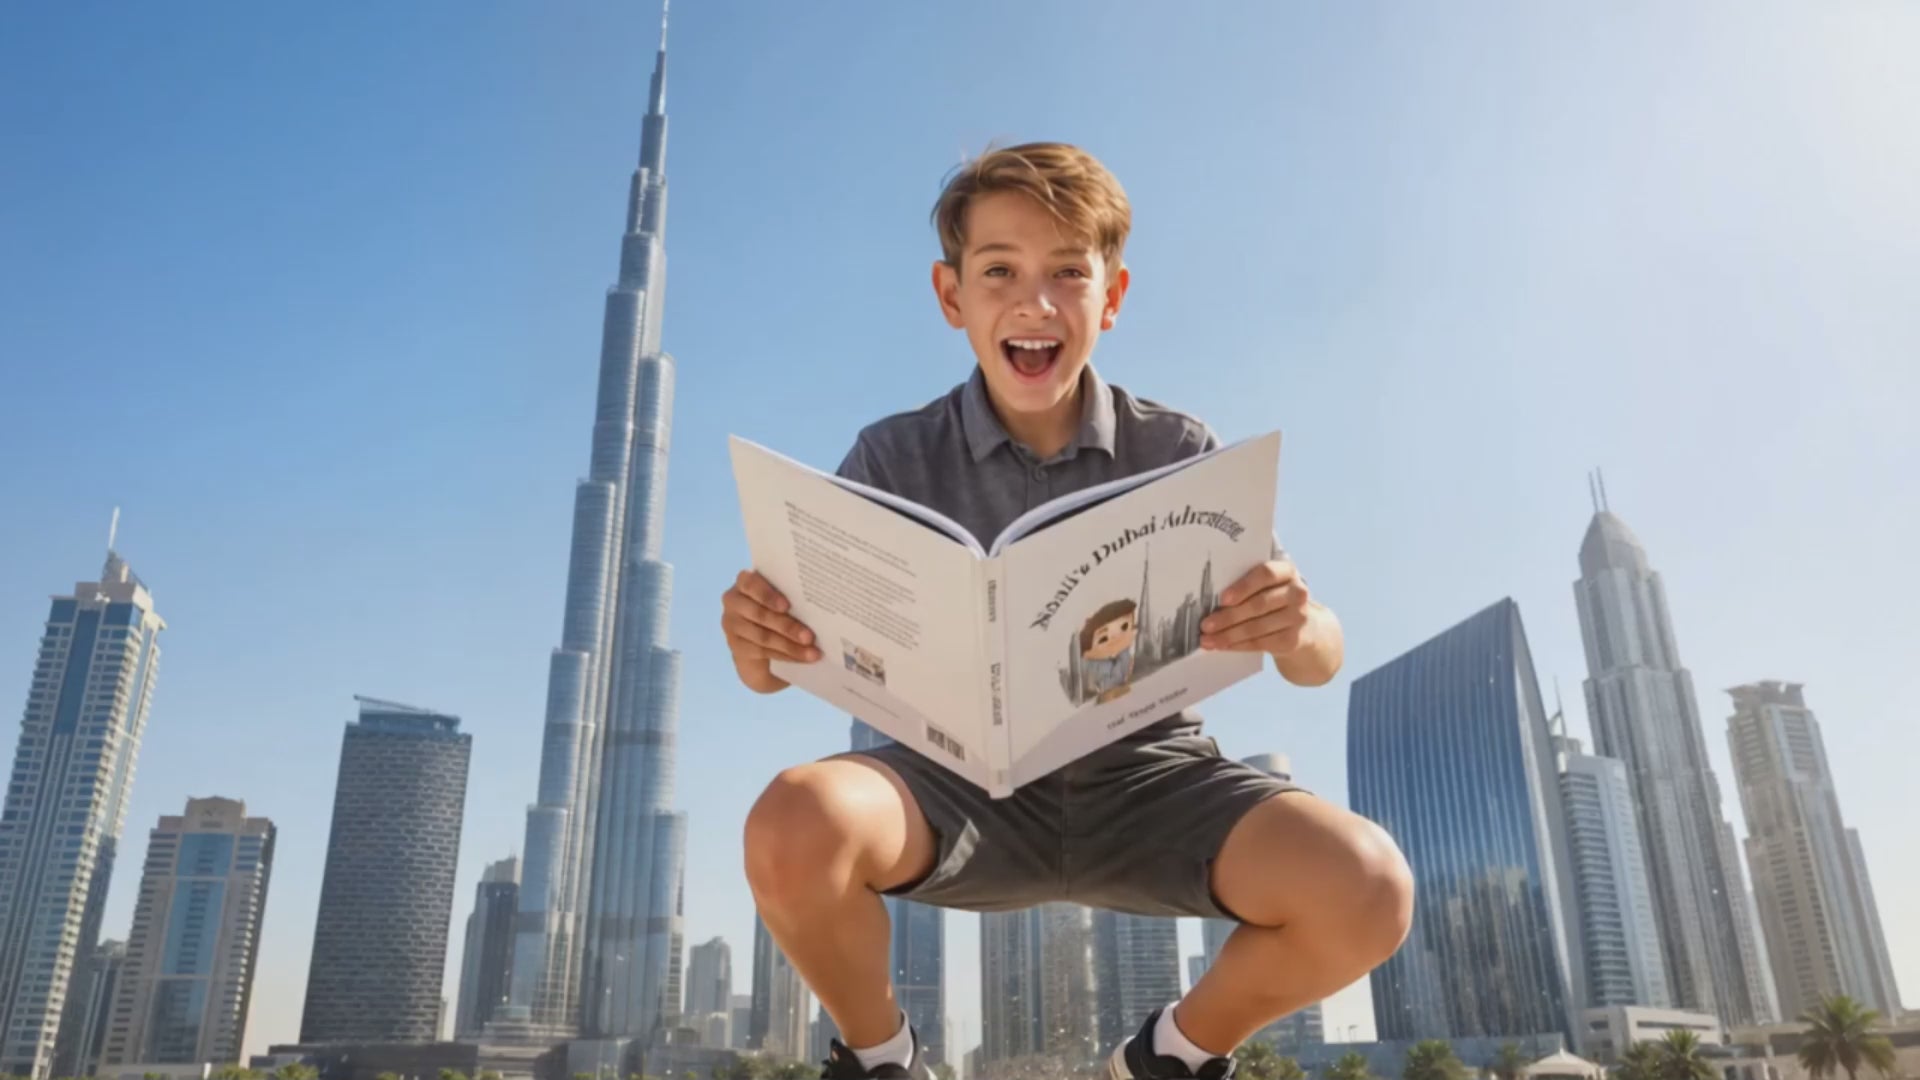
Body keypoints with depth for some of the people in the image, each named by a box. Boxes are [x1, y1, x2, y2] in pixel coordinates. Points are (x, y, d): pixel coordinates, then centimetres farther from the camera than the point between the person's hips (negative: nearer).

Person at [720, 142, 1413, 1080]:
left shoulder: (1178, 452, -2)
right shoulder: (894, 458, -2)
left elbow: (1317, 665, -3)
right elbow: (797, 653, -7)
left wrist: (1297, 626, -28)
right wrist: (756, 644, -32)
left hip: (1144, 776, 1)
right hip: (966, 781, 0)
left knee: (1366, 889, -25)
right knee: (791, 827, -31)